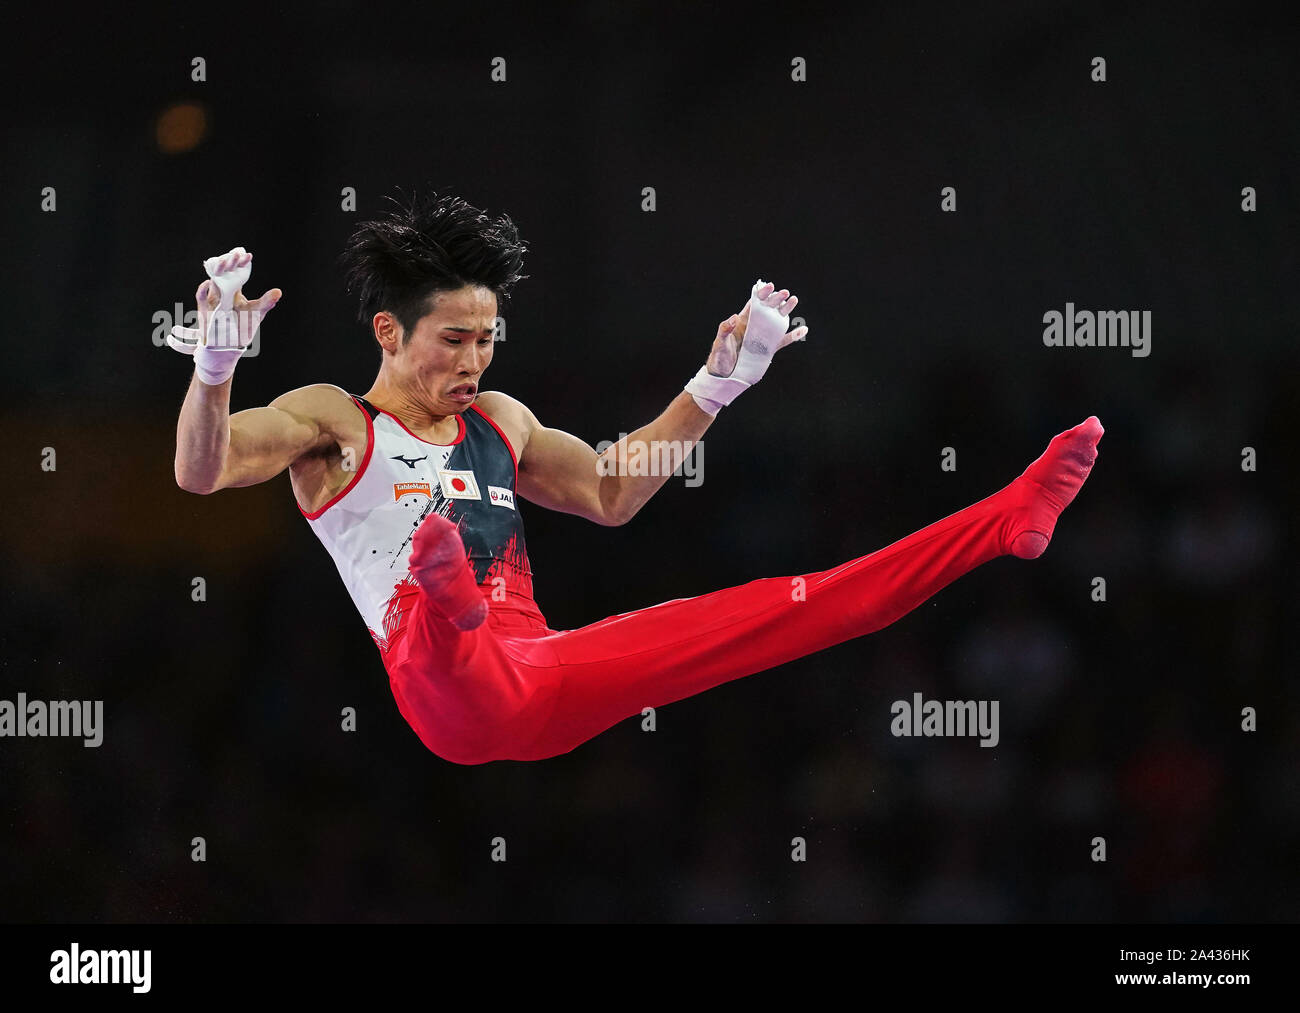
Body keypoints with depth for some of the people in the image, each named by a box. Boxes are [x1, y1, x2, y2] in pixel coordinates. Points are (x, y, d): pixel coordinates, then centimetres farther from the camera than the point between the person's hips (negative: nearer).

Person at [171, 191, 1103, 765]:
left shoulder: (498, 420, 26)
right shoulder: (329, 420, 6)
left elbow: (612, 495, 36)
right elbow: (203, 472, -11)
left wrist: (720, 382, 33)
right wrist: (216, 360, -30)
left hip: (550, 679, 6)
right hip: (455, 691, -6)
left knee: (776, 611, 0)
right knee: (443, 625, -45)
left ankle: (1008, 523, -1)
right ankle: (445, 600, -81)